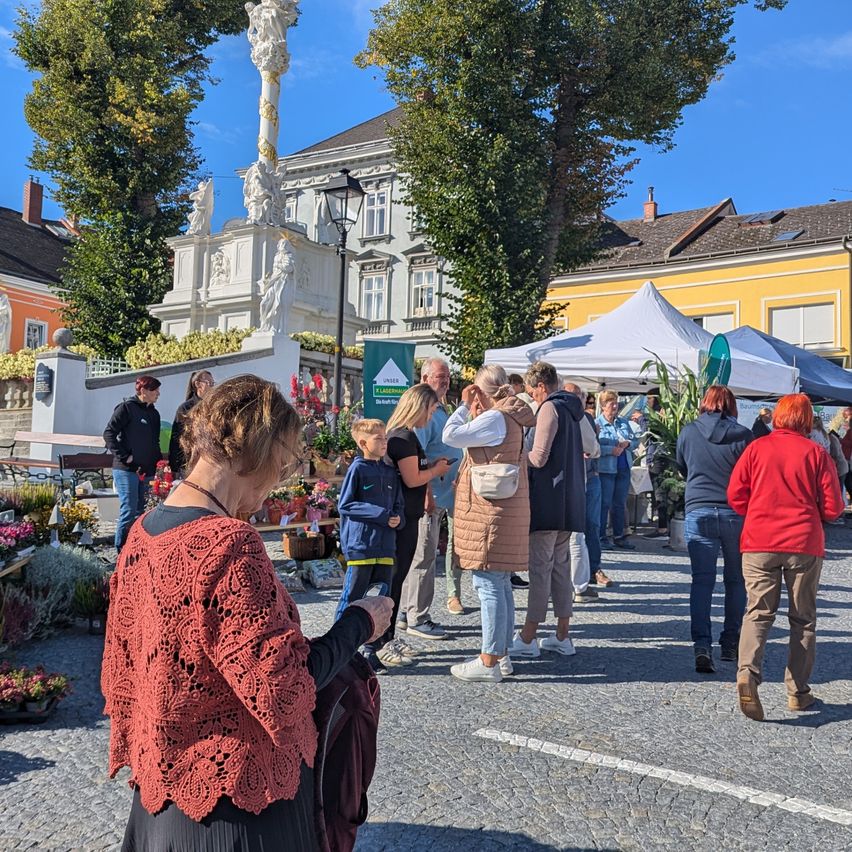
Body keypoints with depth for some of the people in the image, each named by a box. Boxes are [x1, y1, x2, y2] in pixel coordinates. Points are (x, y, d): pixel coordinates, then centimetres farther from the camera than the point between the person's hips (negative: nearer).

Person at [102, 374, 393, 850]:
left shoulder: (144, 531, -1)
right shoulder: (229, 545, -27)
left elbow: (121, 666, 8)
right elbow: (282, 689, -26)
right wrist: (359, 624, -13)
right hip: (239, 798, -8)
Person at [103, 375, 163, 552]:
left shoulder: (154, 414, 17)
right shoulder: (126, 408, -5)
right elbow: (109, 434, -9)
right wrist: (124, 456, -14)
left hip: (147, 471, 7)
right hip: (127, 470, -7)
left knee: (140, 512, 10)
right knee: (128, 511, -8)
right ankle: (121, 551, -1)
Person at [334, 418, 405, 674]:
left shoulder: (390, 472, 13)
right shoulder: (358, 469, -5)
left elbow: (399, 506, 19)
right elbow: (344, 505, -9)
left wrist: (397, 518, -5)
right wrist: (380, 514, -13)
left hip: (385, 547, 6)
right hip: (360, 545, -6)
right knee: (351, 600, 1)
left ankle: (369, 651, 21)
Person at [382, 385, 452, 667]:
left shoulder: (404, 434, 16)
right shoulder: (404, 437, -17)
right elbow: (412, 479, -20)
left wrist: (432, 466, 13)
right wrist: (437, 469, -6)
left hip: (406, 516, 10)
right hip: (402, 517, -10)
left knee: (397, 577, 15)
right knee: (394, 578, -4)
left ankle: (389, 637, 25)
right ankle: (383, 644, 4)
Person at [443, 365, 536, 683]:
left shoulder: (495, 418, -14)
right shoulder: (511, 418, 16)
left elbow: (451, 436, -16)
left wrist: (465, 406, -7)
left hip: (490, 510, -10)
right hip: (508, 510, 10)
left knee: (488, 584, -7)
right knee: (500, 583, 15)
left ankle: (489, 662, -3)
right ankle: (501, 655, 24)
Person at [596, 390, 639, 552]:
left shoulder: (624, 422, 14)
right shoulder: (596, 424, -6)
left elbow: (636, 441, 15)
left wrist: (627, 444, -5)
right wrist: (612, 450, -20)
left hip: (623, 469, 6)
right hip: (605, 470, -6)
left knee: (620, 504, 12)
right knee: (604, 504, -3)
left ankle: (619, 537, 21)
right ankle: (601, 538, 5)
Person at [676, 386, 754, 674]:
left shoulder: (688, 432, 3)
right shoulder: (743, 435, -4)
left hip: (698, 512, 0)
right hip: (736, 513, 0)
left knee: (702, 580, 0)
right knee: (736, 580, 14)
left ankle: (702, 645, -13)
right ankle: (731, 643, 21)